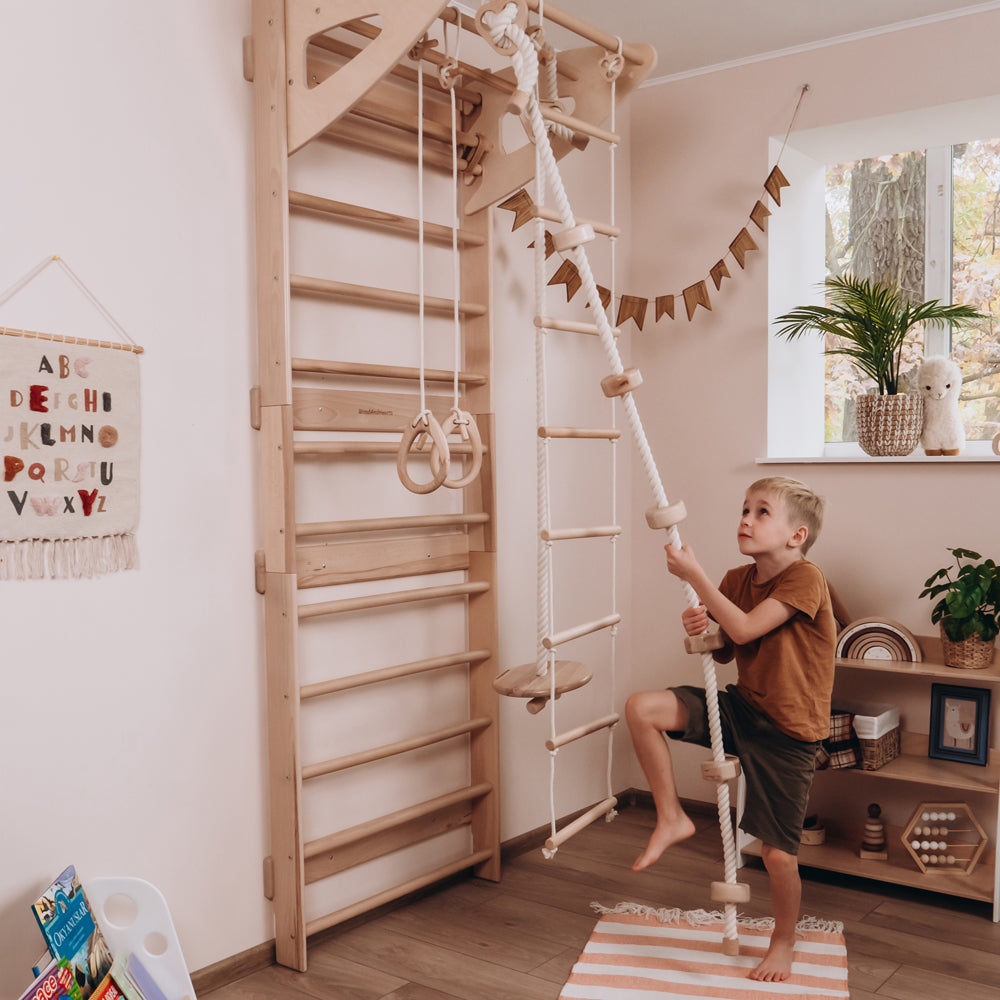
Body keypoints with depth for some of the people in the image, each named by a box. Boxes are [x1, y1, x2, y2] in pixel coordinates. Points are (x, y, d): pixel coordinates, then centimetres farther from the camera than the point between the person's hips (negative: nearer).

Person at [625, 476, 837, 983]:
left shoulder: (805, 578, -18)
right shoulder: (737, 579, 4)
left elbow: (744, 629, -29)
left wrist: (694, 575, -25)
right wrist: (700, 627, -10)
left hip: (787, 731, -6)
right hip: (741, 706, 6)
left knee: (777, 852, 2)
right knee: (641, 707, -14)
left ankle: (783, 943, 31)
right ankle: (671, 817, 1)